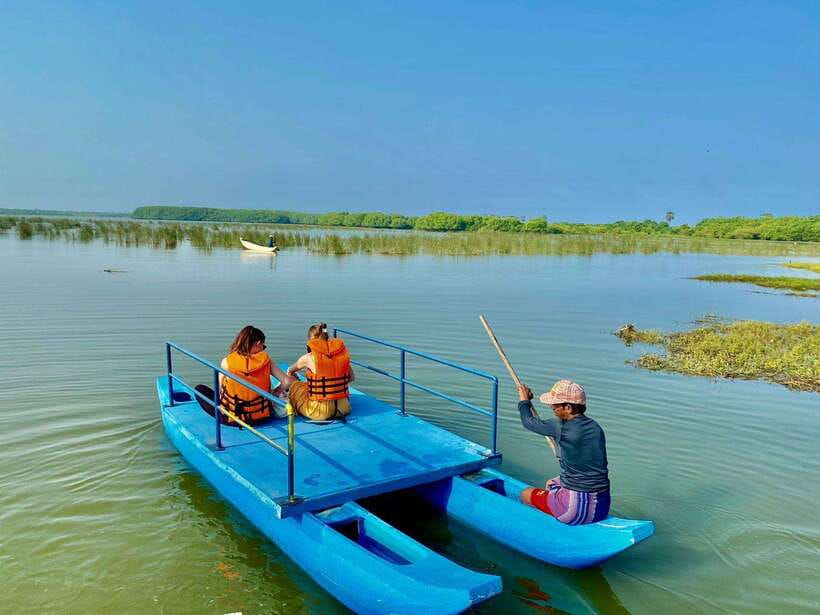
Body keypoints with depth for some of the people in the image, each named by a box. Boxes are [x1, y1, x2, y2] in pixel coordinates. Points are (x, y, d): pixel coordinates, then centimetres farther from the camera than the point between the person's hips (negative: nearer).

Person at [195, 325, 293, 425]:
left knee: (200, 389, 16)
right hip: (260, 416, 2)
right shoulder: (265, 360, -8)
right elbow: (287, 381, -10)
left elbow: (220, 388, 1)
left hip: (232, 418, -2)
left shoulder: (226, 362, -11)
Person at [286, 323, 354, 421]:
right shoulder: (342, 353, -1)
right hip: (343, 408, 4)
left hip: (319, 412, -4)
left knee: (293, 385, 16)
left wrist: (292, 375, 37)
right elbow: (352, 378, 10)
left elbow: (290, 371, 14)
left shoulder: (309, 358, -8)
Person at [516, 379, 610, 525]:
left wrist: (524, 401, 17)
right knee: (550, 484, 32)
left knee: (526, 494, 14)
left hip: (578, 509, -7)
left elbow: (530, 422, -3)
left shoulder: (560, 428, -19)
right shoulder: (595, 427, 3)